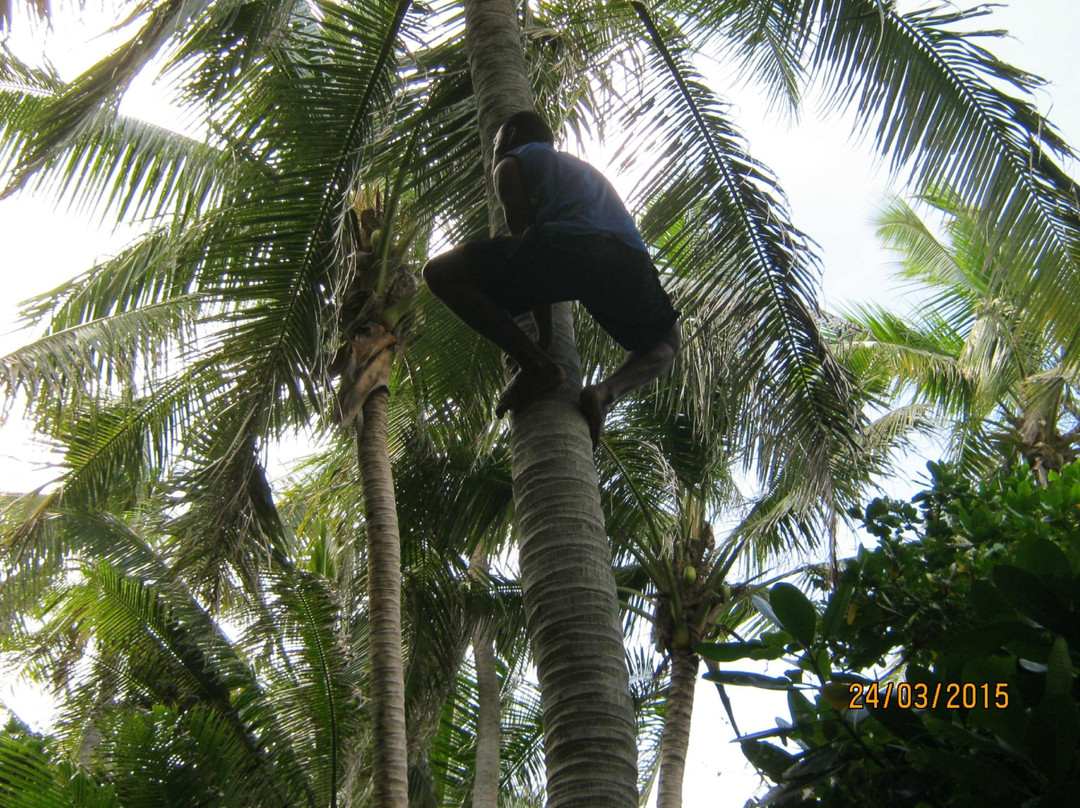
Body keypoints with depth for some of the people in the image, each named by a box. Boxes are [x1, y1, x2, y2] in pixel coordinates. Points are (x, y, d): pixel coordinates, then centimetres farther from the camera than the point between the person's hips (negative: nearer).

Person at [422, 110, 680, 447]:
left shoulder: (512, 163, 23)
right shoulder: (583, 168, 43)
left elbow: (524, 235, 13)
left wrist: (543, 334, 12)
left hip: (564, 244, -6)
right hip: (629, 260, 6)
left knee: (440, 272, 6)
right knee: (665, 341, 34)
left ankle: (535, 364, -5)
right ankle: (609, 390, 0)